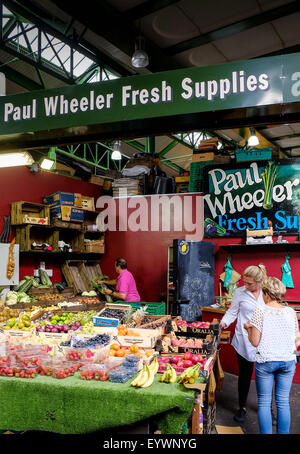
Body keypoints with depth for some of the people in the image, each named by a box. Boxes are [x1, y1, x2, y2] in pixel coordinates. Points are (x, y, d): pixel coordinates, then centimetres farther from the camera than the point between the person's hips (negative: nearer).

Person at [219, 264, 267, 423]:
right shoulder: (240, 292, -2)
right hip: (245, 341, -1)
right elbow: (232, 312, 4)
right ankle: (242, 407, 25)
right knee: (245, 374, 7)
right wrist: (223, 323, -13)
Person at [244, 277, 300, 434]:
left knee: (264, 402, 8)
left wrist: (248, 328, 5)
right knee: (283, 402, 13)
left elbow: (255, 342, -11)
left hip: (265, 361, -3)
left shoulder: (260, 311, -12)